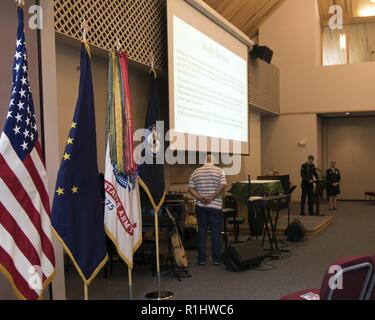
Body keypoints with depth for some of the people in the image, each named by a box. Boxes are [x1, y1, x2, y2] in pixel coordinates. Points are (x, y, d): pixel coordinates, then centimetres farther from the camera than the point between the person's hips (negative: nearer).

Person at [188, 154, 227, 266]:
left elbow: (191, 188, 0)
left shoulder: (196, 172, 7)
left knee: (201, 232, 8)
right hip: (215, 206, -2)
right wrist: (212, 197, -12)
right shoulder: (220, 171, 0)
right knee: (216, 232, 5)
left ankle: (201, 259, 10)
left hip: (201, 206, 2)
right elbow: (223, 186, -13)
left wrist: (201, 198, -8)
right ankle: (217, 259, 8)